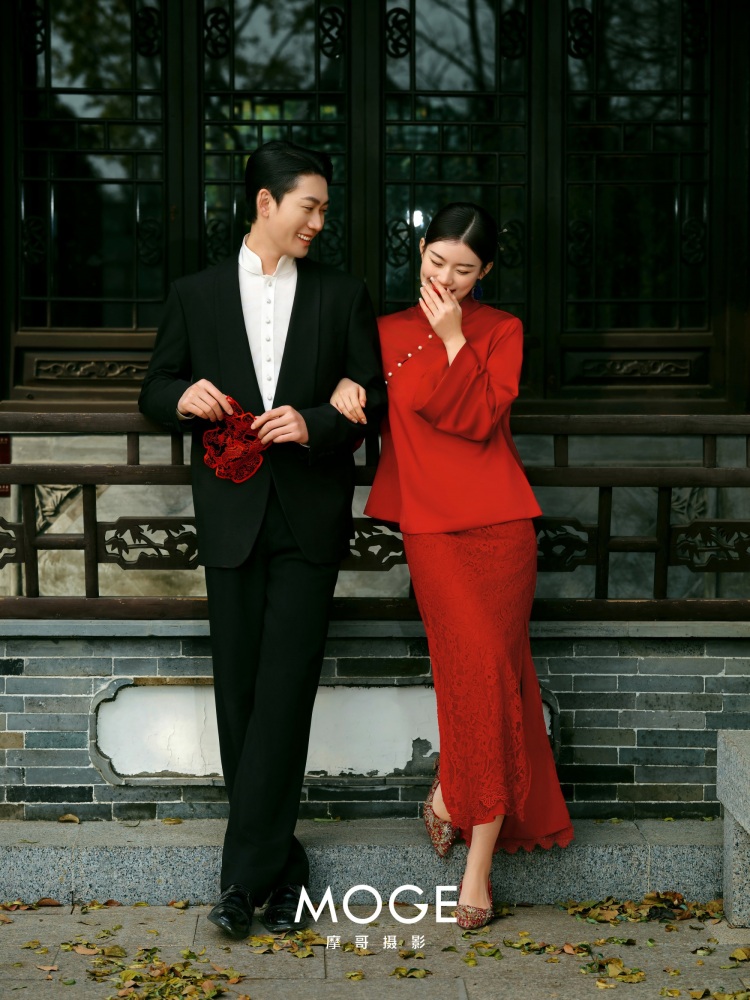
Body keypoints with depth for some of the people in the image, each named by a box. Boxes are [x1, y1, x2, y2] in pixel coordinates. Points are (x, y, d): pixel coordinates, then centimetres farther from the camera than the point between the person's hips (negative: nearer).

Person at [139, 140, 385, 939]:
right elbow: (155, 392, 13)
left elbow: (374, 394, 6)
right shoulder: (196, 295, 9)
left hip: (310, 520, -1)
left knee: (284, 692, -9)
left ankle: (245, 873, -6)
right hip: (232, 519, 2)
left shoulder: (342, 296, 8)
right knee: (239, 693, 4)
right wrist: (184, 396, -10)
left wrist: (316, 422, -13)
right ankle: (281, 864, 15)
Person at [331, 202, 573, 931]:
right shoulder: (386, 333, 14)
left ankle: (452, 796, 1)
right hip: (429, 523, 0)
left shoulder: (501, 331, 7)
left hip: (497, 521, 0)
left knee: (490, 666, -7)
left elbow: (479, 419, -6)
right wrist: (343, 386, -2)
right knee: (473, 661, -11)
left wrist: (454, 340, -10)